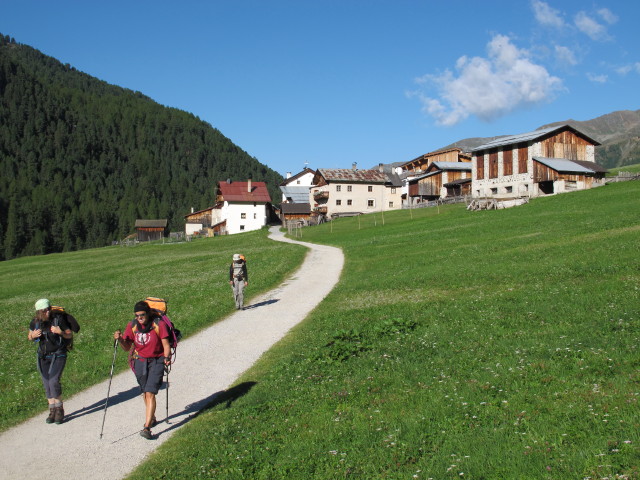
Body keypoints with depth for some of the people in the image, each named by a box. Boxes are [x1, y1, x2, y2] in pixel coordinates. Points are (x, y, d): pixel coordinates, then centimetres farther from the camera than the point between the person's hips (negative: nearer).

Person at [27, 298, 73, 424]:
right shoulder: (36, 322, -3)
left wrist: (61, 332, -26)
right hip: (43, 356, 4)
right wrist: (33, 336, -11)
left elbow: (70, 335, -5)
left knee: (54, 382, -16)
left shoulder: (58, 319, -14)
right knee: (47, 384, 6)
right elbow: (29, 337, 12)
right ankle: (52, 410, 18)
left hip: (58, 355, -4)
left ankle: (59, 410, -2)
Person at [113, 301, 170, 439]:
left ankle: (147, 427, -14)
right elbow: (127, 348, -1)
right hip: (140, 361, 4)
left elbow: (166, 345, -12)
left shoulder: (158, 325, -15)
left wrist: (167, 357, -29)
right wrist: (120, 340, -20)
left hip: (156, 362, -4)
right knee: (145, 392, 18)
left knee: (150, 393, -14)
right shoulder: (132, 325, -4)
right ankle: (152, 418, 41)